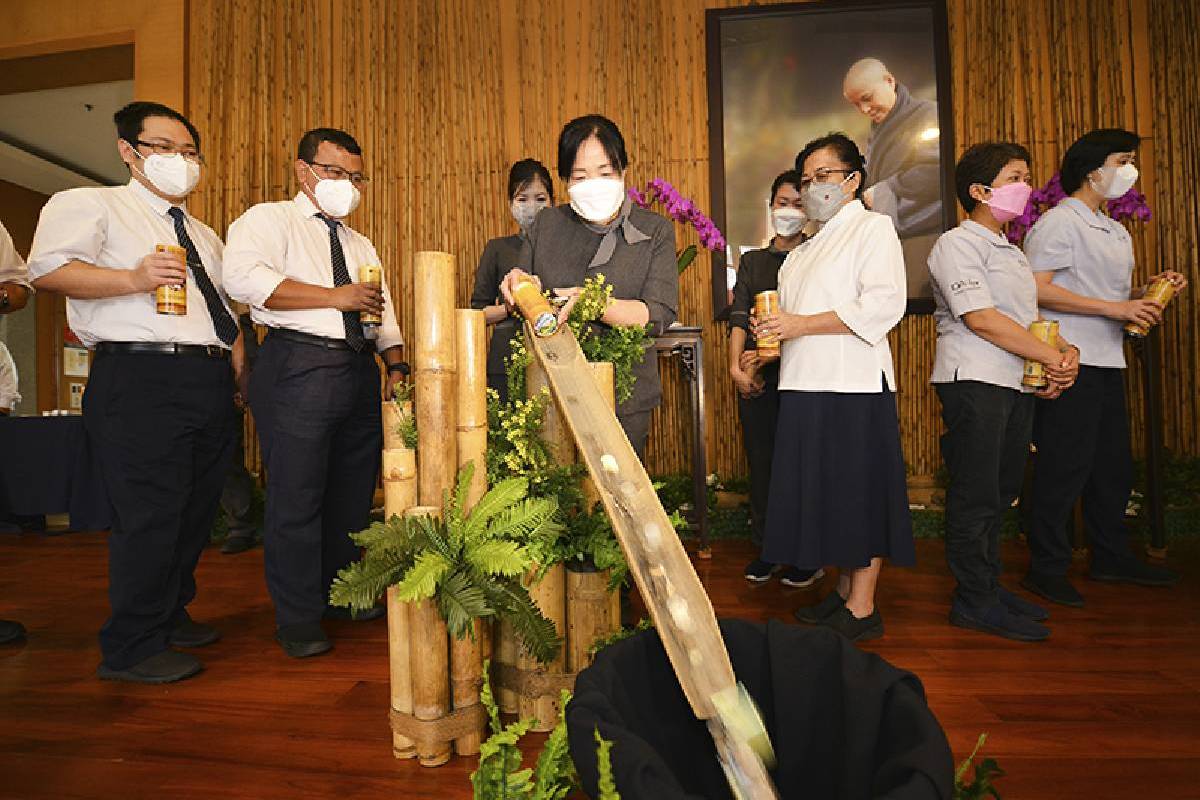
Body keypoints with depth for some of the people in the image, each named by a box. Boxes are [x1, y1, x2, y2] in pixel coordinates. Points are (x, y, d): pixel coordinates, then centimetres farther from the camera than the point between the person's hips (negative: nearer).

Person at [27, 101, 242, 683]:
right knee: (149, 514, -8)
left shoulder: (203, 235, 25)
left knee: (197, 509, 12)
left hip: (211, 380, 7)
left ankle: (171, 615, 30)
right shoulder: (90, 205, 5)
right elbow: (48, 269, -11)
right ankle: (131, 649, 8)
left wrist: (238, 365, 13)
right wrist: (135, 278, -23)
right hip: (141, 377, -7)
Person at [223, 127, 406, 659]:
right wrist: (336, 296, -17)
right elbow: (244, 278, -15)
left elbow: (382, 310, 22)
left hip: (359, 371, 7)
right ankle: (298, 621, 11)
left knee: (352, 493, 13)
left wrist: (396, 366, 6)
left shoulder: (361, 244, 25)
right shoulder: (269, 219, 4)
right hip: (298, 369, -7)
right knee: (297, 497, -4)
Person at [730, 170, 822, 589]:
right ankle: (766, 547, 18)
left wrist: (771, 353, -14)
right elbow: (739, 315, 6)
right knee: (761, 460, 6)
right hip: (755, 378, 3)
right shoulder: (752, 260, 16)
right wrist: (736, 366, -7)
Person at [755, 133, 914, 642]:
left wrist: (800, 324, -15)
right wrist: (773, 334, 5)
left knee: (858, 491, -2)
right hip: (805, 386, 7)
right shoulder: (804, 250, 23)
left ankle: (862, 609, 8)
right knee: (824, 492, 9)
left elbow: (883, 306, -14)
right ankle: (843, 593, 22)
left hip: (855, 385, -7)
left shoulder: (873, 227, 0)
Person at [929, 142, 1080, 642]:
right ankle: (975, 601, 6)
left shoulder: (1011, 252, 23)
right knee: (976, 495, -4)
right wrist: (1053, 357, -9)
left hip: (1016, 384, 9)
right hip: (974, 381, -9)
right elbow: (981, 318, -16)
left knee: (1000, 491, 13)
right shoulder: (959, 243, -5)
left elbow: (1029, 320, 21)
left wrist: (1064, 353, 2)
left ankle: (988, 586, 25)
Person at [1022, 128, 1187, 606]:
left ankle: (1111, 558, 30)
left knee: (1113, 463, 15)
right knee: (1064, 466, -6)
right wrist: (1113, 307, -19)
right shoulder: (1058, 222, -8)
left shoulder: (1115, 231, 21)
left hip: (1106, 361, 10)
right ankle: (1047, 568, 5)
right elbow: (1038, 289, -19)